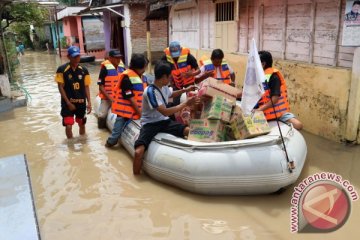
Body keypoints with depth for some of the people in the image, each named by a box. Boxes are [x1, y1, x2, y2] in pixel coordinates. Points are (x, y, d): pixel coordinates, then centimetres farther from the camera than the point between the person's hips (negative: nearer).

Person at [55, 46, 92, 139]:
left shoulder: (84, 70, 1)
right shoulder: (62, 69, -9)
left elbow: (86, 87, 4)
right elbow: (60, 87, -7)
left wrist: (89, 102, -4)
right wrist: (68, 102, -12)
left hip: (81, 102, 3)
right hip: (68, 102, -3)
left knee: (82, 124, 16)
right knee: (68, 126, -8)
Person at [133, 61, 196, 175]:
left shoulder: (164, 87, 3)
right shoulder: (150, 91, -22)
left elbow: (171, 94, 30)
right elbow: (165, 112, -27)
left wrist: (185, 90, 17)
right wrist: (185, 103, -21)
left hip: (164, 121, 7)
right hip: (150, 124, -6)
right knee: (139, 152, -31)